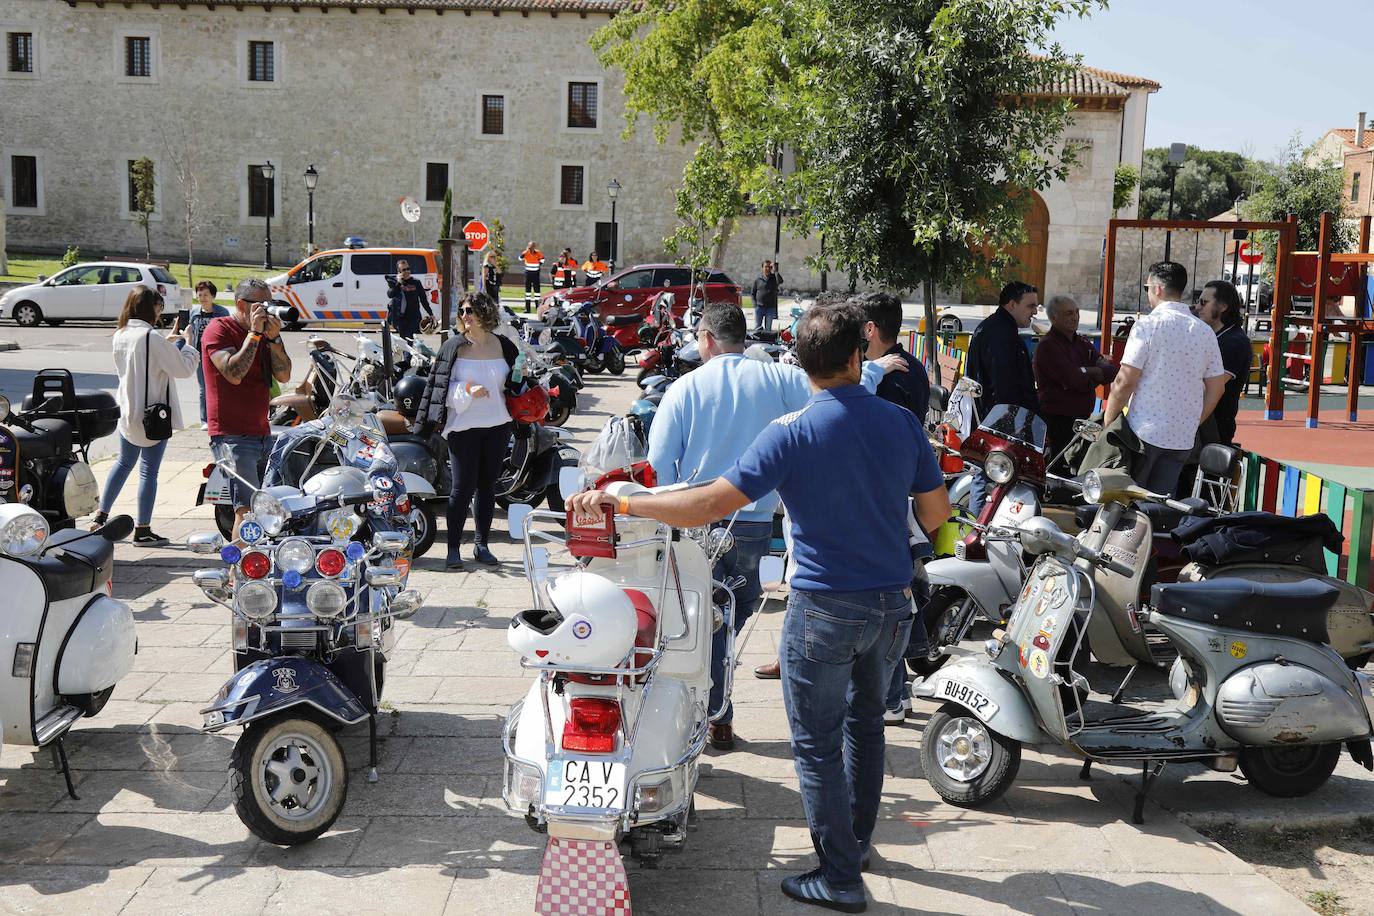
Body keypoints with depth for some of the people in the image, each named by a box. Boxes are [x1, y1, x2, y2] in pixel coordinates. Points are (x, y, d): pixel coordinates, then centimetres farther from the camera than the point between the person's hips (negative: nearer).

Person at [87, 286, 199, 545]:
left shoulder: (120, 336, 5)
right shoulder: (152, 338, -19)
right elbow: (184, 369, -16)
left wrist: (167, 342, 15)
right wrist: (187, 342, -3)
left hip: (127, 413, 8)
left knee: (123, 462, 23)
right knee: (149, 471, 0)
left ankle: (101, 515, 26)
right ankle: (142, 529, 6)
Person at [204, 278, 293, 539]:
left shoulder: (265, 333, 16)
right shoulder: (219, 329, -5)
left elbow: (284, 375, 5)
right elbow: (234, 374, -20)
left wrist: (274, 337, -8)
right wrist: (254, 334, -16)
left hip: (262, 433, 8)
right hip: (232, 436, -8)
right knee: (248, 510, -18)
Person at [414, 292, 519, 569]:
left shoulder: (503, 347, 7)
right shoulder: (453, 347, -1)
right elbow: (443, 386, -4)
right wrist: (468, 390, -20)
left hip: (497, 425, 3)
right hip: (463, 426, -3)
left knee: (487, 486, 10)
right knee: (462, 488, -5)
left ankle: (481, 545, 20)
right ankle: (453, 548, 3)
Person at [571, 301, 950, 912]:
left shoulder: (792, 432, -17)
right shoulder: (902, 423, -3)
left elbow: (711, 505, -23)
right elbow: (936, 514, 5)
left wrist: (619, 502, -16)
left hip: (826, 607, -6)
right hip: (894, 602, 6)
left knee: (818, 743, 7)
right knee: (865, 721, 24)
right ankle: (857, 838, 40)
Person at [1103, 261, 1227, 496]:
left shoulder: (1148, 325, -9)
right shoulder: (1205, 332, 8)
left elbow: (1125, 382, -13)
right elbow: (1217, 388, 11)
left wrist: (1106, 424, -3)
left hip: (1144, 432, -5)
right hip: (1183, 438, 5)